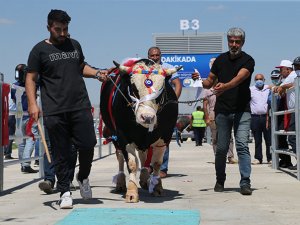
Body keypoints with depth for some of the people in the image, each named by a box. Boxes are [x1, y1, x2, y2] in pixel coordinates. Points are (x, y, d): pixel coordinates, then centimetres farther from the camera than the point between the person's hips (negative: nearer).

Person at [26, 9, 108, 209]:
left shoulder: (74, 45, 16)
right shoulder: (40, 50, 3)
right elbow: (31, 78, 2)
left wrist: (97, 73, 12)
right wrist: (32, 103, -10)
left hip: (81, 106, 3)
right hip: (54, 111, -3)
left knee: (88, 144, -3)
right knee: (61, 153, 0)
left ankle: (83, 177, 25)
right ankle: (65, 192, 11)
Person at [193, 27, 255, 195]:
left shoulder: (248, 60, -3)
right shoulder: (220, 59, 10)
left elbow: (239, 78, -22)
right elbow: (210, 82, 17)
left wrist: (225, 86, -41)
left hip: (242, 110, -3)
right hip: (222, 110, 3)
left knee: (242, 146, -10)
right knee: (221, 148, 6)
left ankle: (245, 183, -10)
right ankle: (220, 181, 21)